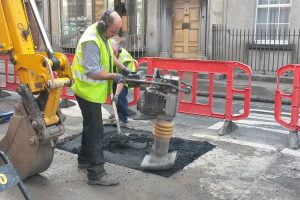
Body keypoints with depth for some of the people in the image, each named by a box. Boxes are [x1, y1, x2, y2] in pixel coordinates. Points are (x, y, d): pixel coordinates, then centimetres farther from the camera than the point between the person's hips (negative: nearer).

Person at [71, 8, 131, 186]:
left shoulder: (103, 34, 3)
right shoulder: (91, 41, -27)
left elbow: (110, 55, 20)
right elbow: (93, 72, -27)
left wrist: (123, 68, 11)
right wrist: (114, 77, -18)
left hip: (93, 90, 10)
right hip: (88, 91, -10)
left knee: (90, 126, 20)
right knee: (95, 130, -7)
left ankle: (85, 159, 36)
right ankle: (96, 173, -1)